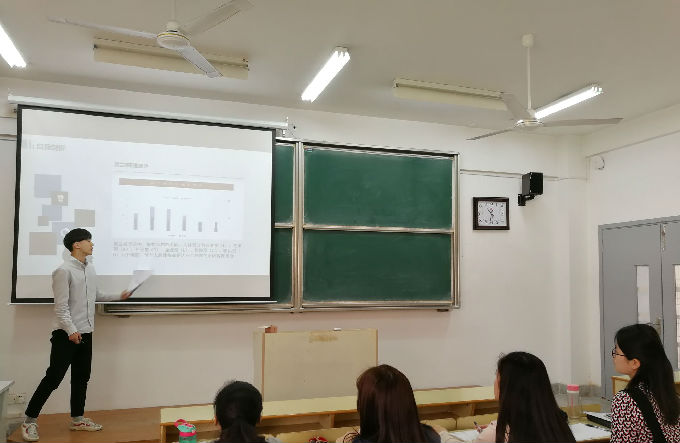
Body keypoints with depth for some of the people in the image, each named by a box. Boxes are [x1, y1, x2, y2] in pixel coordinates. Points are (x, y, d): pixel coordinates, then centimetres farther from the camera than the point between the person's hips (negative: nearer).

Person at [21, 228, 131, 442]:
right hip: (66, 334, -8)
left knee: (81, 377, 13)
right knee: (53, 378, -4)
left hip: (85, 333, 8)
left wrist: (118, 296, 26)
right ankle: (30, 420, 9)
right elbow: (61, 306, -17)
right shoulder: (64, 271, -13)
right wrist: (71, 330, -25)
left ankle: (77, 419, 23)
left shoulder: (89, 268, 12)